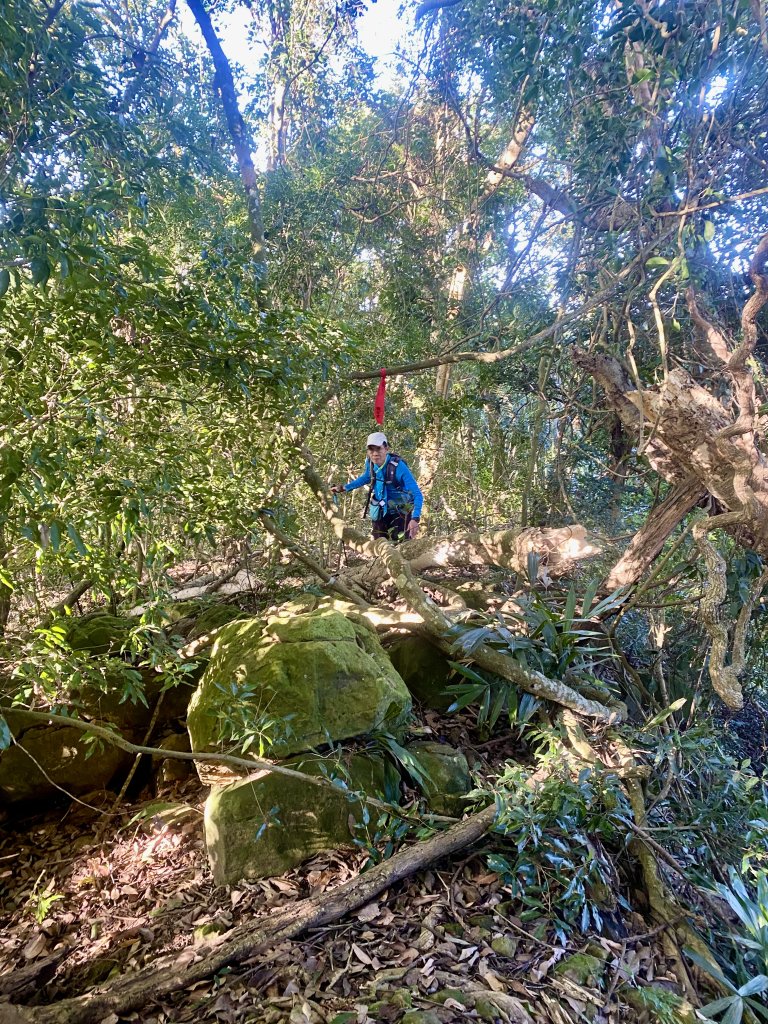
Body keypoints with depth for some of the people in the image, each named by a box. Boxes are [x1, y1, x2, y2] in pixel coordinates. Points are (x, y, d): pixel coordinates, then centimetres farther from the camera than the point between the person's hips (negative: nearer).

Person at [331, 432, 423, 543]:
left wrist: (415, 519, -40)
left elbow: (417, 495, -28)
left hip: (401, 514, -5)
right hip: (380, 513, 6)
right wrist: (344, 487, 10)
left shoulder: (398, 467, -28)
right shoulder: (370, 462, -12)